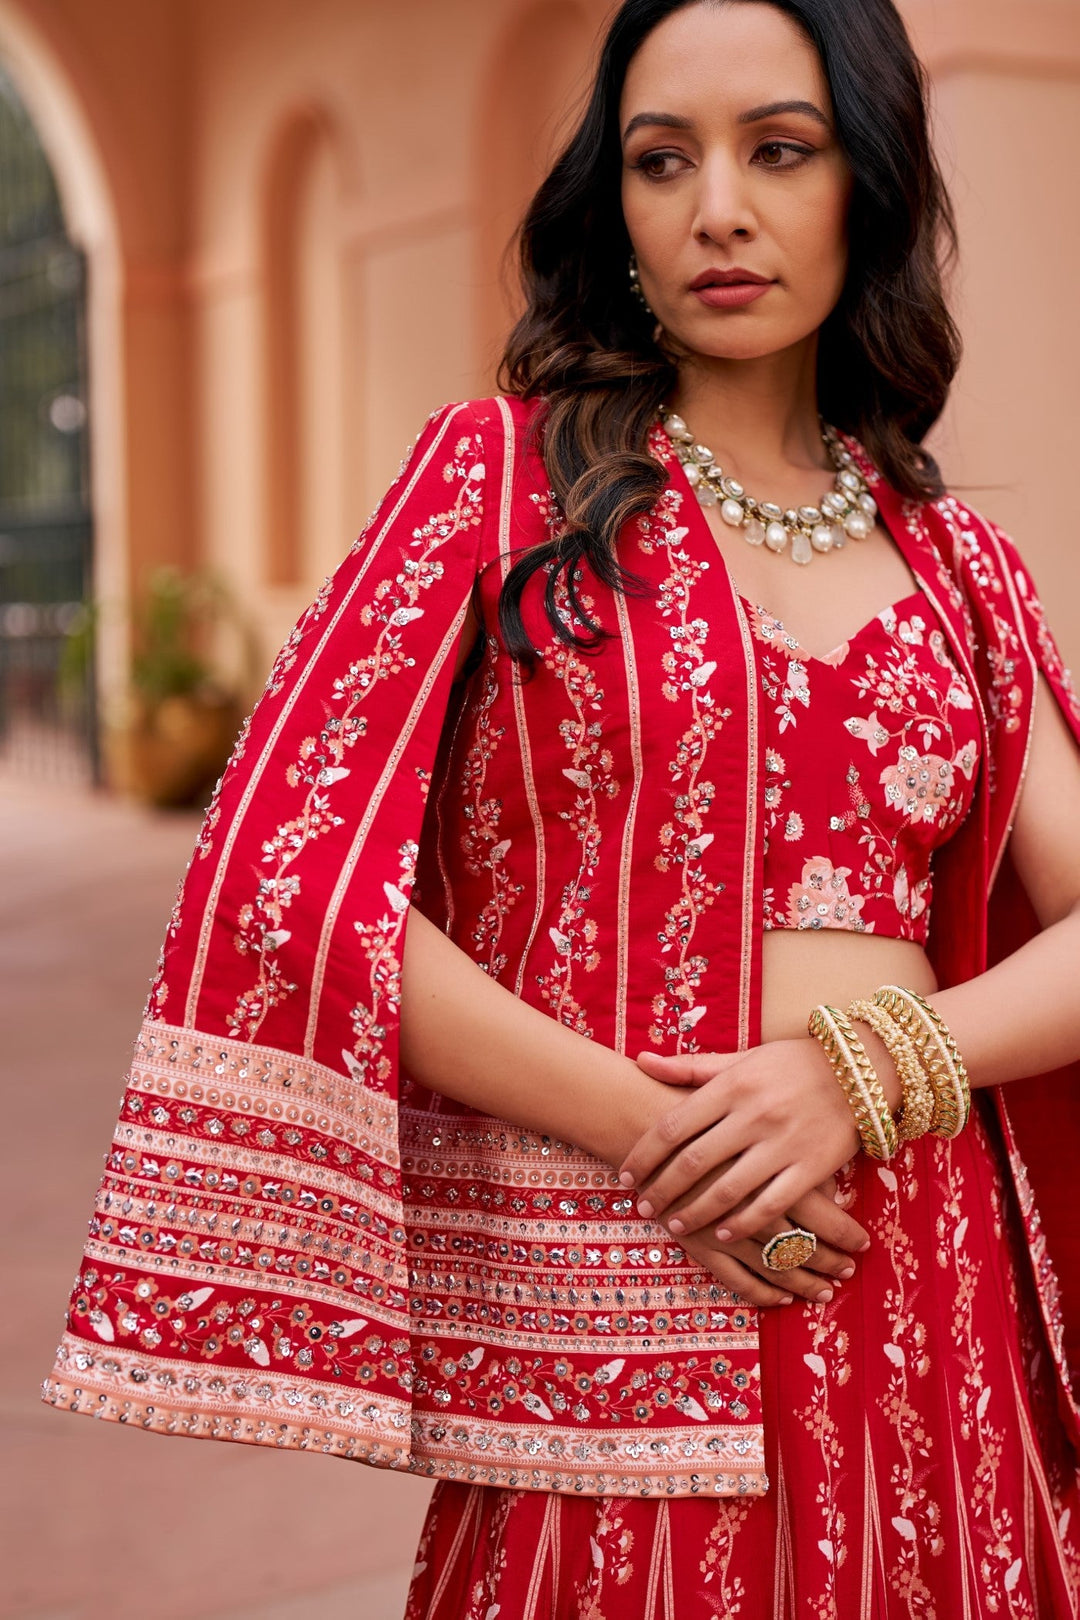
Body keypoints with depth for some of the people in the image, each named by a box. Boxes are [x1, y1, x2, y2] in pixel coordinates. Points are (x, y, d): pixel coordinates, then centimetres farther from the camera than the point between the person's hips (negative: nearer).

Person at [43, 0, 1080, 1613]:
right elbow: (281, 873, -10)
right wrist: (654, 1135, -13)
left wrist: (870, 1066, -15)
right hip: (601, 1320, -3)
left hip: (928, 1303, 4)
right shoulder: (503, 472, -1)